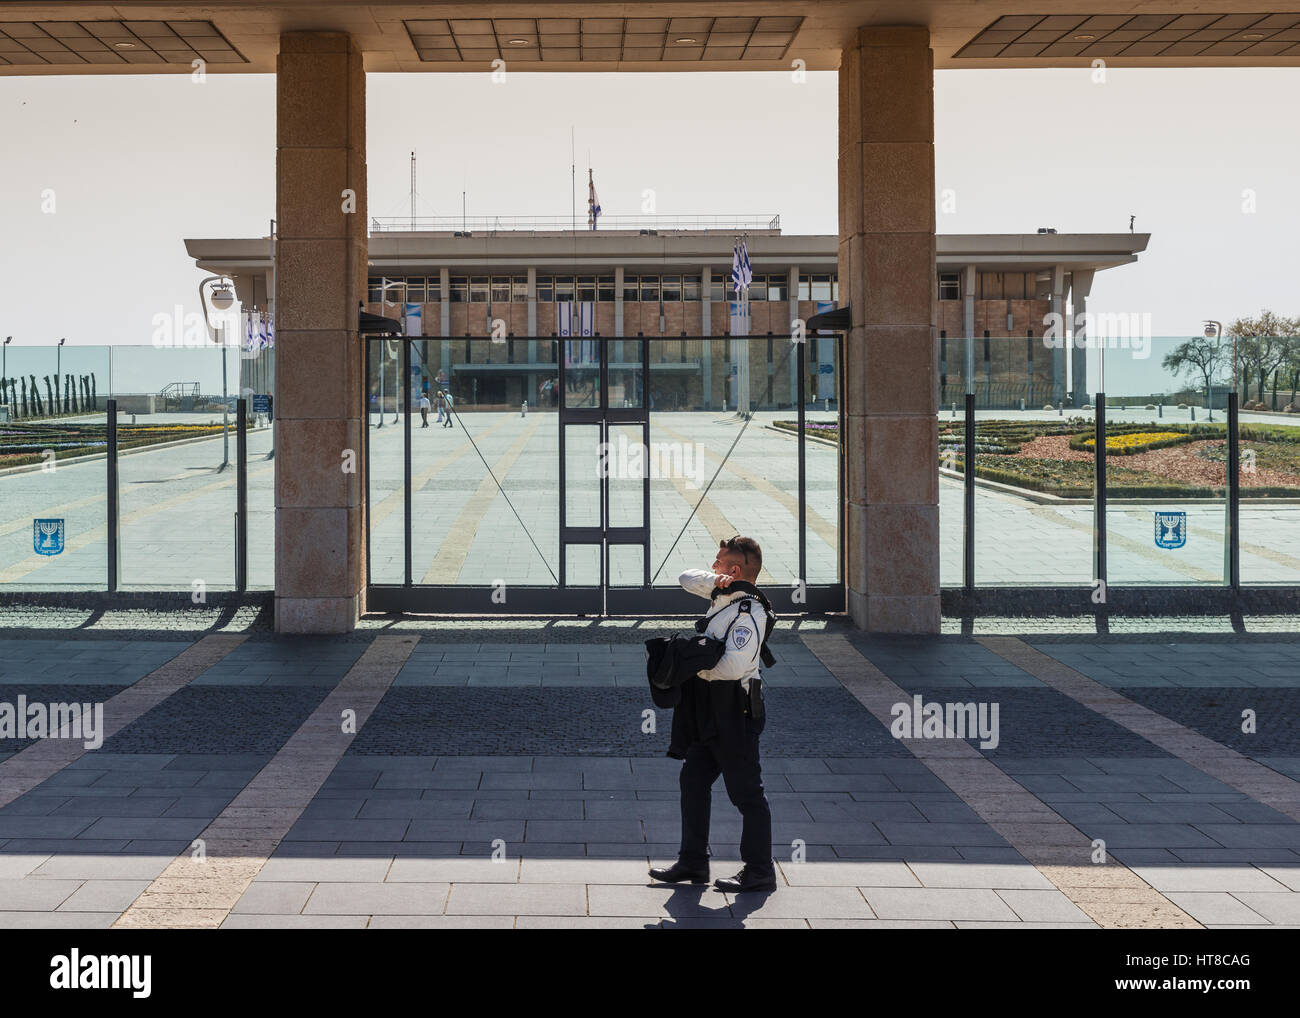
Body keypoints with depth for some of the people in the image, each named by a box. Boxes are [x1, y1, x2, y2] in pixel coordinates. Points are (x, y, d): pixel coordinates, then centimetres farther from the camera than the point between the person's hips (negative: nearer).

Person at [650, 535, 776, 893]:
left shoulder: (749, 612, -20)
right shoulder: (724, 596, 9)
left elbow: (734, 666, -29)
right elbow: (687, 578, 19)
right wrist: (714, 580, -2)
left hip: (735, 712, -10)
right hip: (710, 712, 10)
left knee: (745, 791, -2)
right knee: (693, 780, 14)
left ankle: (760, 871, 7)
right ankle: (692, 862, 23)